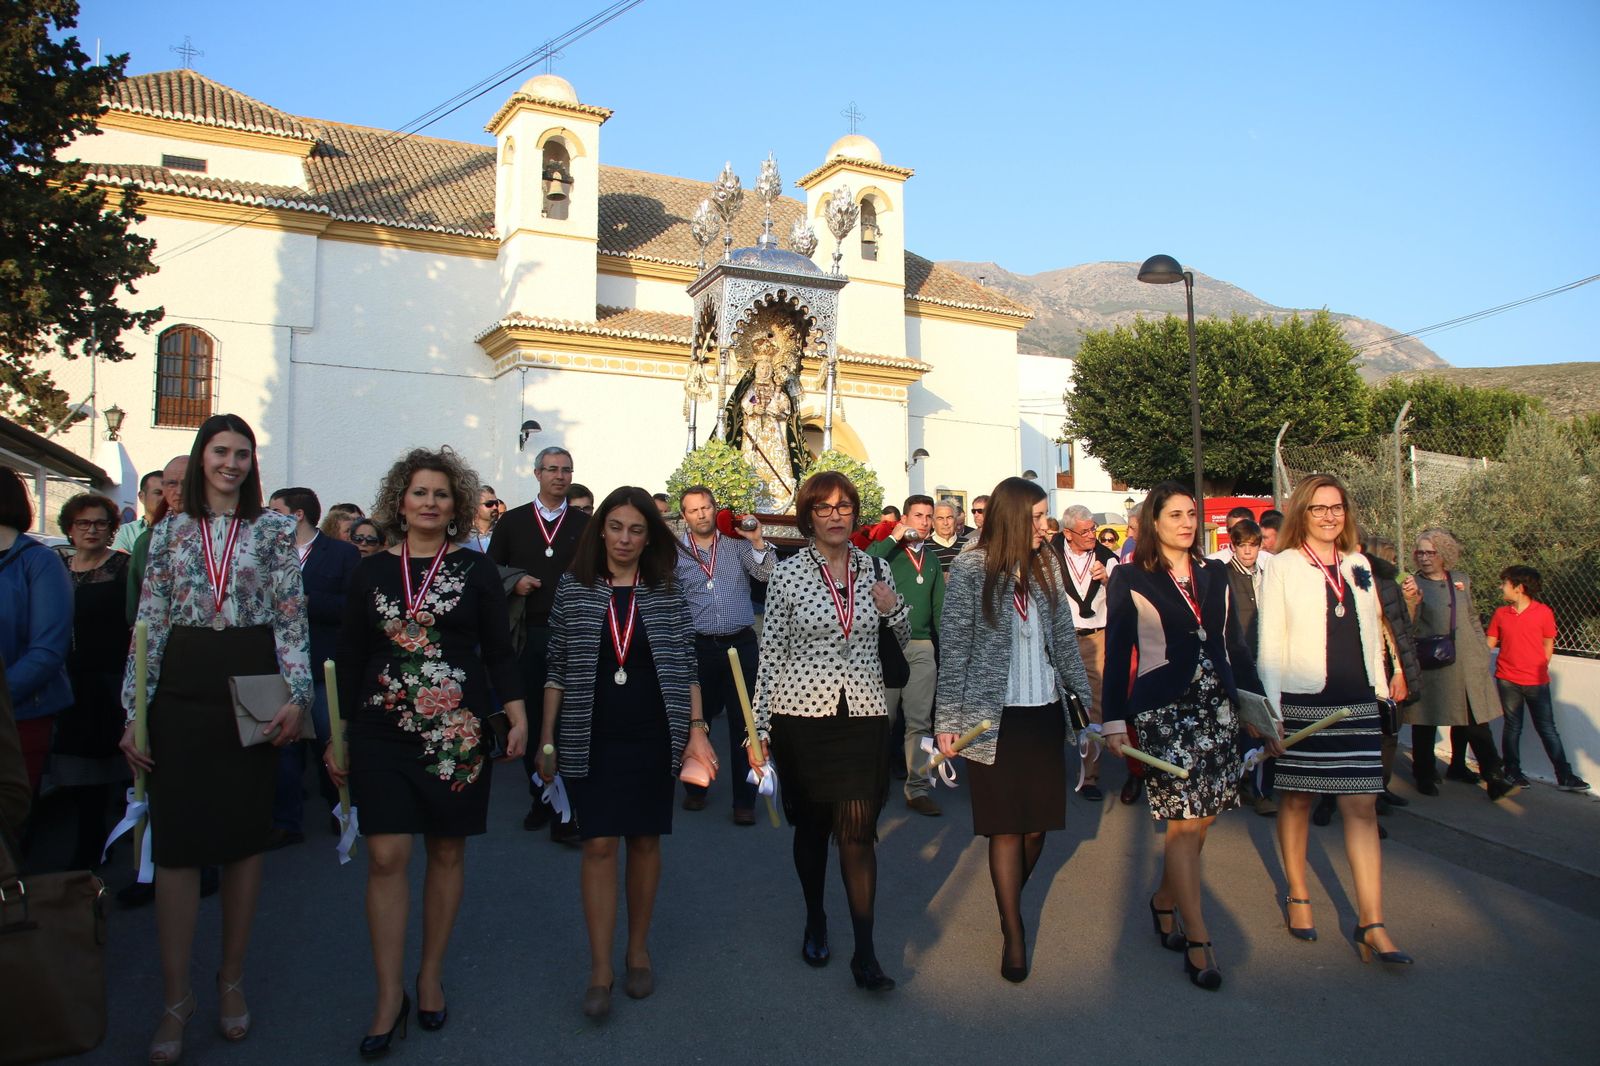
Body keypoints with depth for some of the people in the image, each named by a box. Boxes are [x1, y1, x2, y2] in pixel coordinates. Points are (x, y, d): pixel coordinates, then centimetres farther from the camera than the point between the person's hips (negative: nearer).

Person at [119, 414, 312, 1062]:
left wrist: (296, 696, -9)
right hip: (181, 698, 1)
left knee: (245, 838, 8)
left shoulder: (274, 530, 4)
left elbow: (293, 620, 2)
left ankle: (232, 979, 24)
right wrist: (133, 713, 2)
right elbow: (149, 626, 7)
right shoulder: (170, 532, 8)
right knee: (177, 844, 1)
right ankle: (176, 998, 13)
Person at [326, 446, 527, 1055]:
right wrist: (337, 737, 9)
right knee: (386, 857, -4)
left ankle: (430, 976, 25)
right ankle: (389, 996, 9)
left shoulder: (476, 569, 2)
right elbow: (350, 659, 9)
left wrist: (517, 715, -8)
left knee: (447, 852, 8)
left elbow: (498, 651, 3)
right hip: (382, 732, 1)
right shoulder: (371, 572, 6)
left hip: (457, 730, 0)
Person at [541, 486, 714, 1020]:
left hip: (653, 737, 1)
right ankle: (600, 970, 6)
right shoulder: (572, 589, 1)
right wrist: (547, 738, 1)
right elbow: (557, 670, 3)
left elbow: (685, 666, 4)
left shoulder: (667, 592, 2)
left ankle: (638, 950, 26)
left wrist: (696, 729, -2)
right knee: (599, 845, -3)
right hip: (591, 739, -1)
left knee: (644, 840, 9)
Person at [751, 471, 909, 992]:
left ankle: (865, 954, 5)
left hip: (863, 715, 1)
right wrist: (758, 729, -2)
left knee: (858, 833, -2)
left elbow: (903, 639, 16)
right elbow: (770, 654, -1)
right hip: (802, 714, -1)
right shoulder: (787, 574, -4)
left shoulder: (875, 569, 4)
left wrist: (895, 609, -6)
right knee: (811, 824, 13)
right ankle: (815, 921, 36)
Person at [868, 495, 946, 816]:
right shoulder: (886, 552, 0)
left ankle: (918, 787, 6)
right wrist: (893, 538, -15)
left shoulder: (932, 561, 16)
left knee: (919, 721, 2)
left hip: (923, 646, 4)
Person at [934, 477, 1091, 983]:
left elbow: (1065, 639, 12)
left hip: (1045, 713, 4)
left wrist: (1089, 700, 11)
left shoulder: (1048, 566, 6)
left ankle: (1011, 897, 34)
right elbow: (954, 651, -6)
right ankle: (1013, 933, 14)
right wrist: (947, 723, -6)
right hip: (993, 718, -4)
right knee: (1007, 827, 1)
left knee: (1037, 823, 8)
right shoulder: (970, 570, -7)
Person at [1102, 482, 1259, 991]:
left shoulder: (1215, 575, 13)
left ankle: (1165, 901, 29)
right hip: (1162, 711, -5)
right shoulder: (1129, 578, -1)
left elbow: (1234, 644, 16)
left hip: (1216, 706, 5)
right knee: (1183, 821, -6)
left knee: (1203, 816, 6)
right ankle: (1198, 940, 3)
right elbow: (1116, 652, -4)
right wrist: (1114, 719, -8)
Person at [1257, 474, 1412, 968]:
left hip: (1357, 703, 4)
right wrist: (1271, 710, -10)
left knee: (1362, 806, -1)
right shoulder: (1284, 567, -3)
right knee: (1296, 798, 8)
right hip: (1301, 702, -3)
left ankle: (1371, 923, 2)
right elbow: (1270, 643, -5)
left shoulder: (1359, 566, 10)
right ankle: (1298, 896, 27)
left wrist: (1380, 687, 12)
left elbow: (1372, 632, 17)